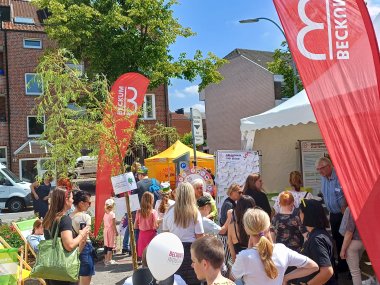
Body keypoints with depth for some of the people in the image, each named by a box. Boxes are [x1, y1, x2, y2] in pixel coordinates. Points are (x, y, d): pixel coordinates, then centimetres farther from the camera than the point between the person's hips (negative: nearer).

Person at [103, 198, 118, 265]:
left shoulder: (105, 214, 7)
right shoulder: (112, 214, -13)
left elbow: (104, 223, 9)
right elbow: (113, 224, -14)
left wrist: (104, 230, 15)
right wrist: (116, 231, -8)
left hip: (105, 230, 7)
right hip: (111, 230, -7)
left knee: (106, 245, 12)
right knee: (110, 245, -1)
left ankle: (106, 259, 20)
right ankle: (108, 260, 0)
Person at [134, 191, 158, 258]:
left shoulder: (139, 212, -2)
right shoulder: (153, 212, -11)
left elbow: (135, 226, 3)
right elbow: (155, 226, -12)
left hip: (142, 235, 3)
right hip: (151, 235, -3)